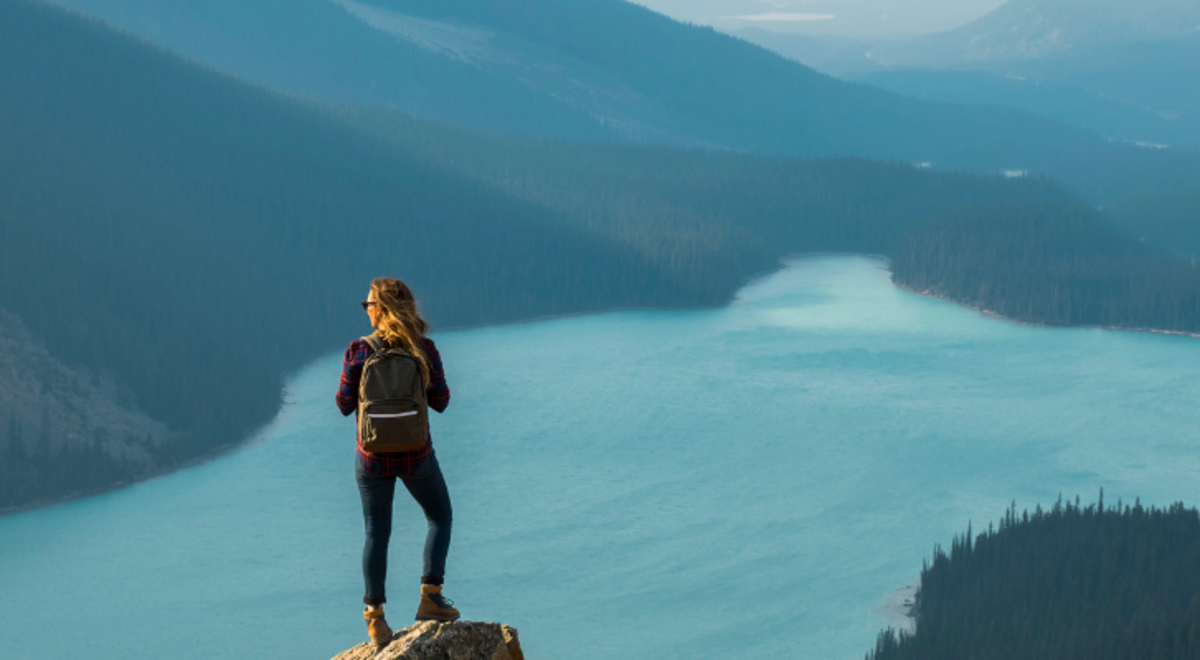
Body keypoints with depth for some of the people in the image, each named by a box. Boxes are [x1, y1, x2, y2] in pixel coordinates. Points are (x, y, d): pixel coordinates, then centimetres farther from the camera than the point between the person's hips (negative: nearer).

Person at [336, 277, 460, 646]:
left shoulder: (358, 352, -12)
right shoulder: (425, 350, -10)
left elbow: (345, 405, -5)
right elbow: (440, 402, -3)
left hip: (373, 458, 0)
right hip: (416, 456, 0)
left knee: (377, 534, 14)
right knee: (440, 518, 22)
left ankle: (375, 617, 13)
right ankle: (430, 597, 12)